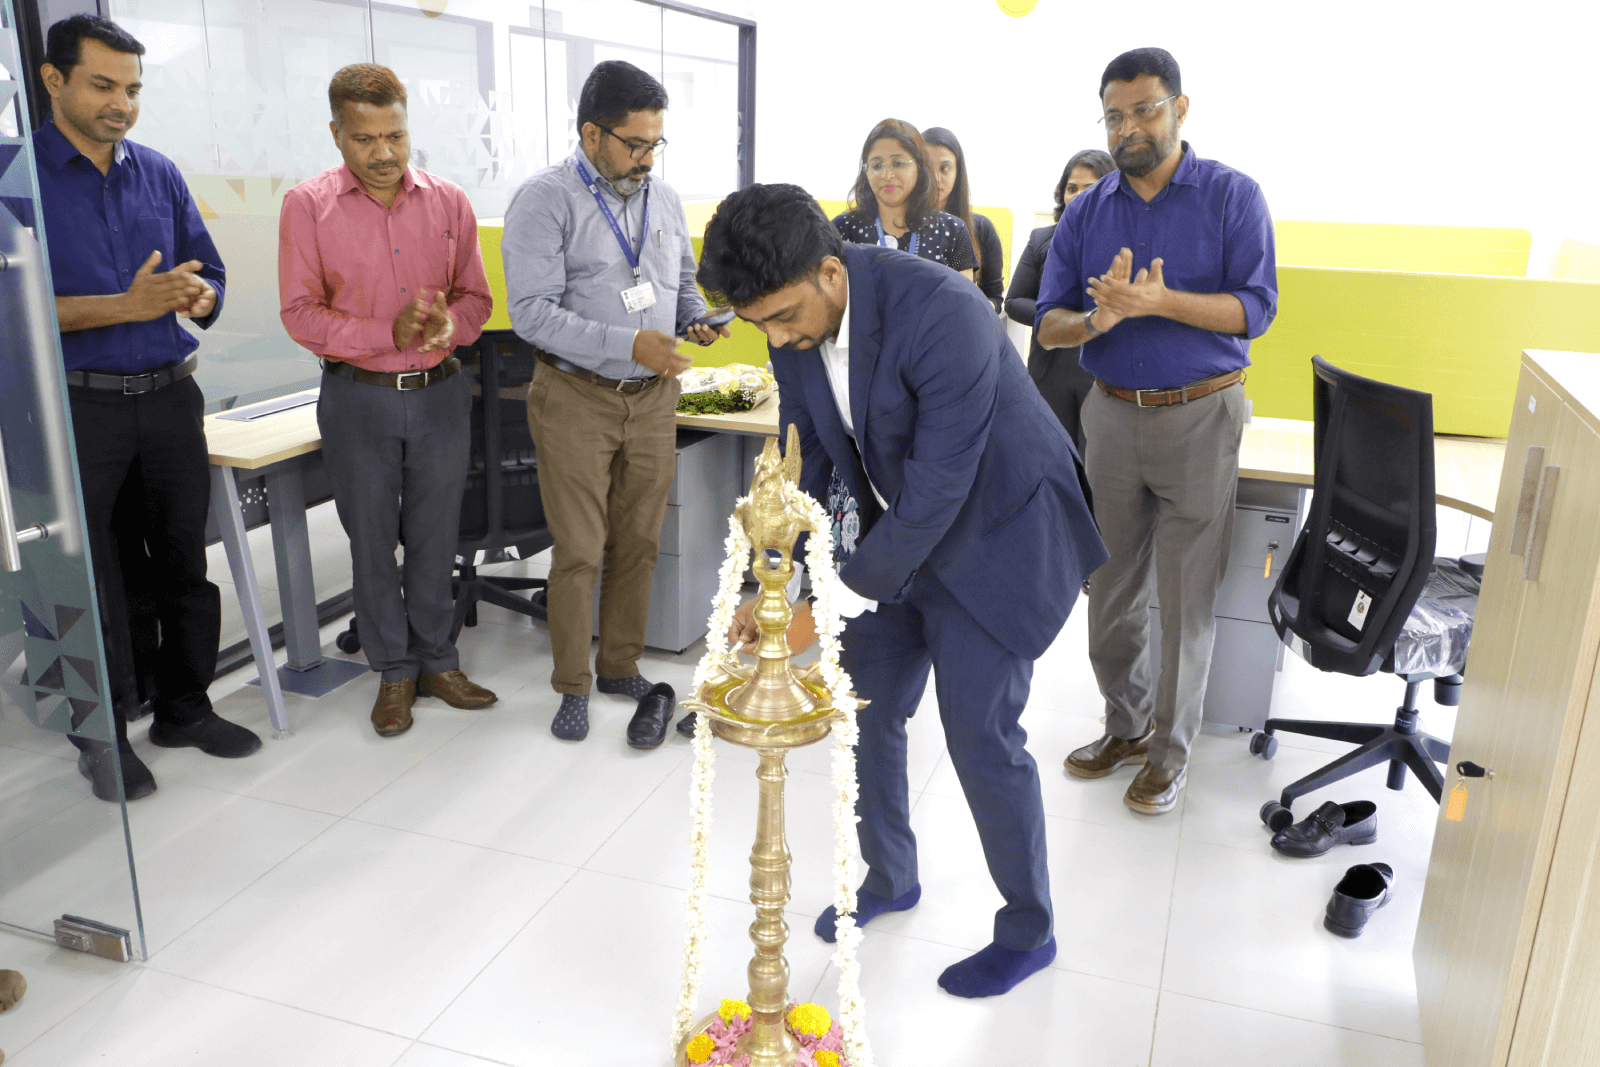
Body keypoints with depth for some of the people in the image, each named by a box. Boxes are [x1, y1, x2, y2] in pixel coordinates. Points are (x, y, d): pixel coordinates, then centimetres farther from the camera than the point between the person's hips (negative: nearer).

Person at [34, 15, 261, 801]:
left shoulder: (159, 173, 9)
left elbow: (210, 279, 12)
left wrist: (196, 296, -11)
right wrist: (125, 306, -21)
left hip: (170, 398, 4)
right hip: (78, 406, -4)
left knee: (185, 562, 11)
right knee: (89, 581, 6)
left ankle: (183, 707, 27)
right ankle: (103, 736, 20)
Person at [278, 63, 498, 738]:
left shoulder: (449, 202, 3)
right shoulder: (307, 206, -4)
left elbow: (475, 296, 9)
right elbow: (299, 313, -7)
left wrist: (448, 323, -14)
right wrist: (390, 335, -19)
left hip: (440, 392, 2)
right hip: (358, 398, -2)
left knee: (435, 535, 10)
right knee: (372, 540, 7)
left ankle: (437, 662, 26)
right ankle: (394, 672, 22)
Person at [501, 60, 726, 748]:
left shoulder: (663, 198, 9)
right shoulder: (545, 200, -10)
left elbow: (683, 279, 22)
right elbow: (532, 310, -18)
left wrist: (696, 318, -2)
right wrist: (628, 345, -26)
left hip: (654, 395, 5)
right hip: (577, 399, -5)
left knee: (639, 543, 12)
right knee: (579, 551, 1)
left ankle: (621, 667, 28)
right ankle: (573, 686, 18)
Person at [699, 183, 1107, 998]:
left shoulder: (944, 316, -33)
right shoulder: (795, 321, -9)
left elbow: (937, 490, -31)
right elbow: (806, 461, 0)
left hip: (994, 533, -7)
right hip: (893, 530, 7)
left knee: (981, 735, -2)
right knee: (868, 711, 13)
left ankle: (1028, 931, 22)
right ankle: (889, 879, 38)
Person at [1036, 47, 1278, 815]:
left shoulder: (1232, 197, -2)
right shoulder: (1085, 213, 7)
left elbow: (1255, 308, -11)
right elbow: (1049, 324, 2)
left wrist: (1157, 300, -25)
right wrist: (1097, 319, -20)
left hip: (1200, 414, -3)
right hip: (1111, 413, 3)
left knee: (1186, 598, 1)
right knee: (1110, 587, 10)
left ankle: (1170, 748, 16)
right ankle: (1127, 724, 28)